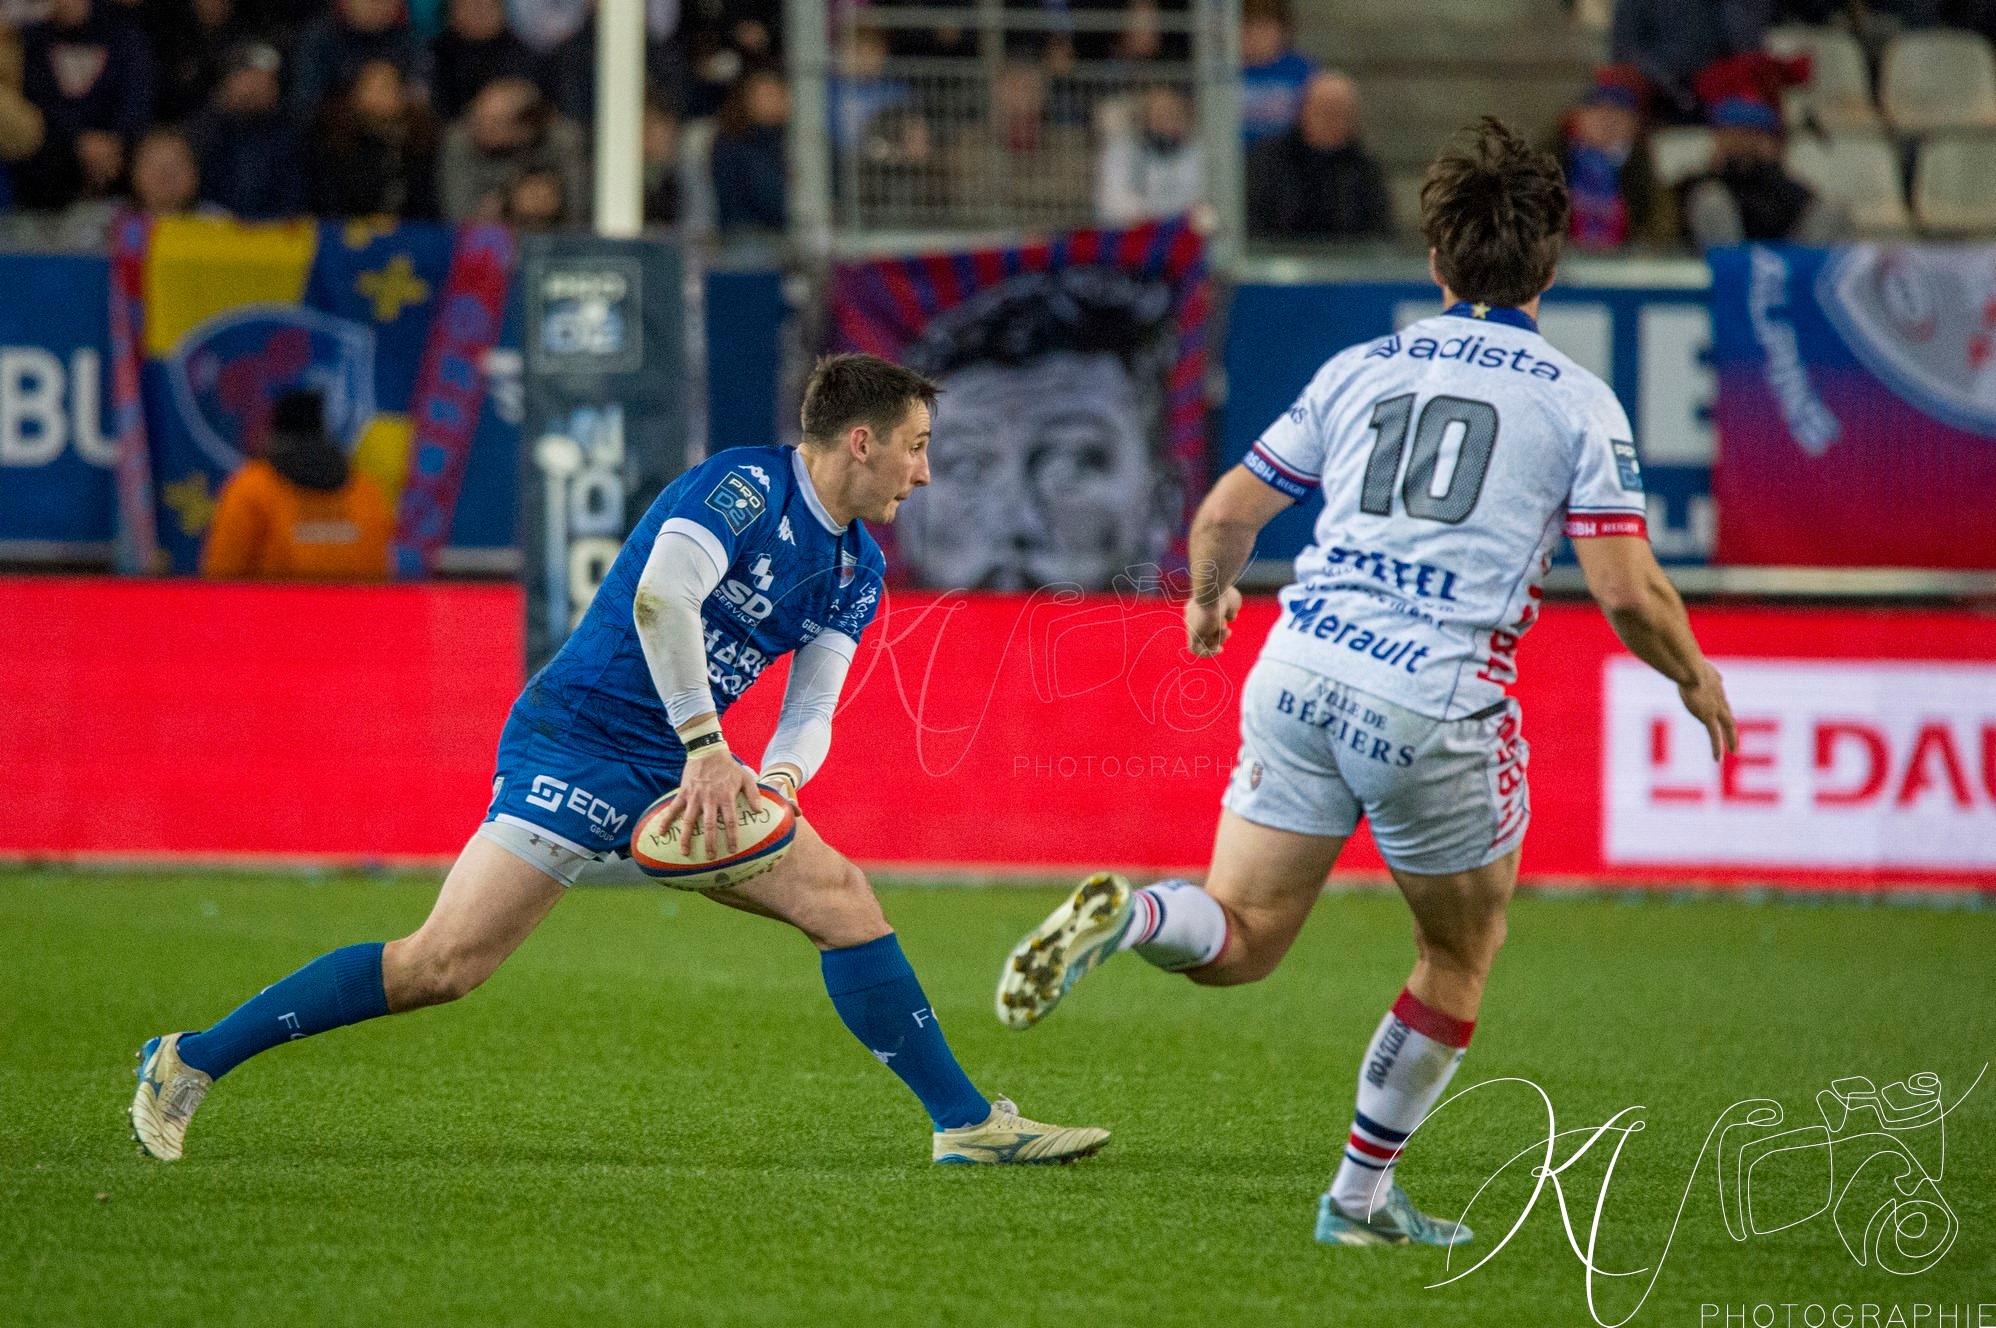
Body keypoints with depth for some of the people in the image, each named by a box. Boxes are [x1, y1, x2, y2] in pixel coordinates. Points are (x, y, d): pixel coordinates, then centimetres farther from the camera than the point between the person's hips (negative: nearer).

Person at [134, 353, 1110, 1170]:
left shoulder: (856, 572, 12)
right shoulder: (746, 484, -14)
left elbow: (812, 712, 8)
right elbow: (659, 596, -29)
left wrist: (776, 780, -14)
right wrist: (706, 749, -28)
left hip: (678, 772, 8)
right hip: (579, 745, -8)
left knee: (840, 896, -3)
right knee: (443, 964, -16)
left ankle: (968, 1124, 2)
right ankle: (191, 1062, -8)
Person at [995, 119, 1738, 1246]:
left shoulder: (1361, 370, 13)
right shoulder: (1578, 402, 2)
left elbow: (1227, 514, 16)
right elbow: (1628, 592, -4)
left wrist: (1209, 600, 37)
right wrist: (1697, 678, 15)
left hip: (1302, 674, 3)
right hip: (1439, 704, -3)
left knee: (1240, 942, 9)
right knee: (1464, 955, 18)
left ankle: (1127, 914, -23)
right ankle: (1362, 1197, 19)